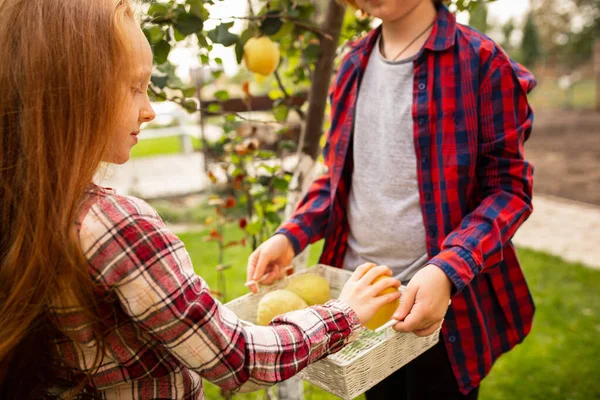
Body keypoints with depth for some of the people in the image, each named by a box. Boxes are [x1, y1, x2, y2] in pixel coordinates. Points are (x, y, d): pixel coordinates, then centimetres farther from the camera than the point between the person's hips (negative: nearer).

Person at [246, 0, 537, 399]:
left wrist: (447, 271, -27)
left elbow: (508, 187, -12)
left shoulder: (479, 61, -11)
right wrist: (291, 236, -4)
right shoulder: (355, 63, 6)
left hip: (438, 300, -5)